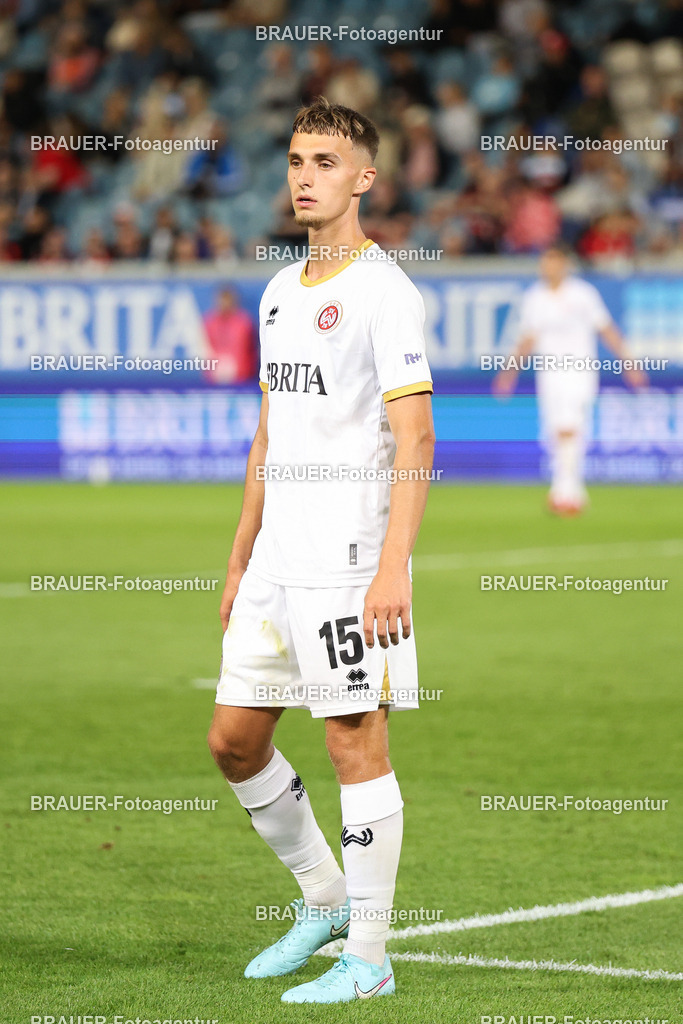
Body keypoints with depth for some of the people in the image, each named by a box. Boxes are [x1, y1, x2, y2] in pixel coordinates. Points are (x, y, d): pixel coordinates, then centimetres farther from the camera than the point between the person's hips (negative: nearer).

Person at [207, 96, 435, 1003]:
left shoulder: (383, 290, -10)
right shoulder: (280, 292, 15)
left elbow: (415, 437, -16)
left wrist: (393, 567, -23)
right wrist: (241, 557, 20)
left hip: (350, 555, -8)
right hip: (278, 556, 8)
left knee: (356, 743, -4)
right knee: (234, 740, 10)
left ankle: (368, 957, 4)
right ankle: (323, 897, 28)